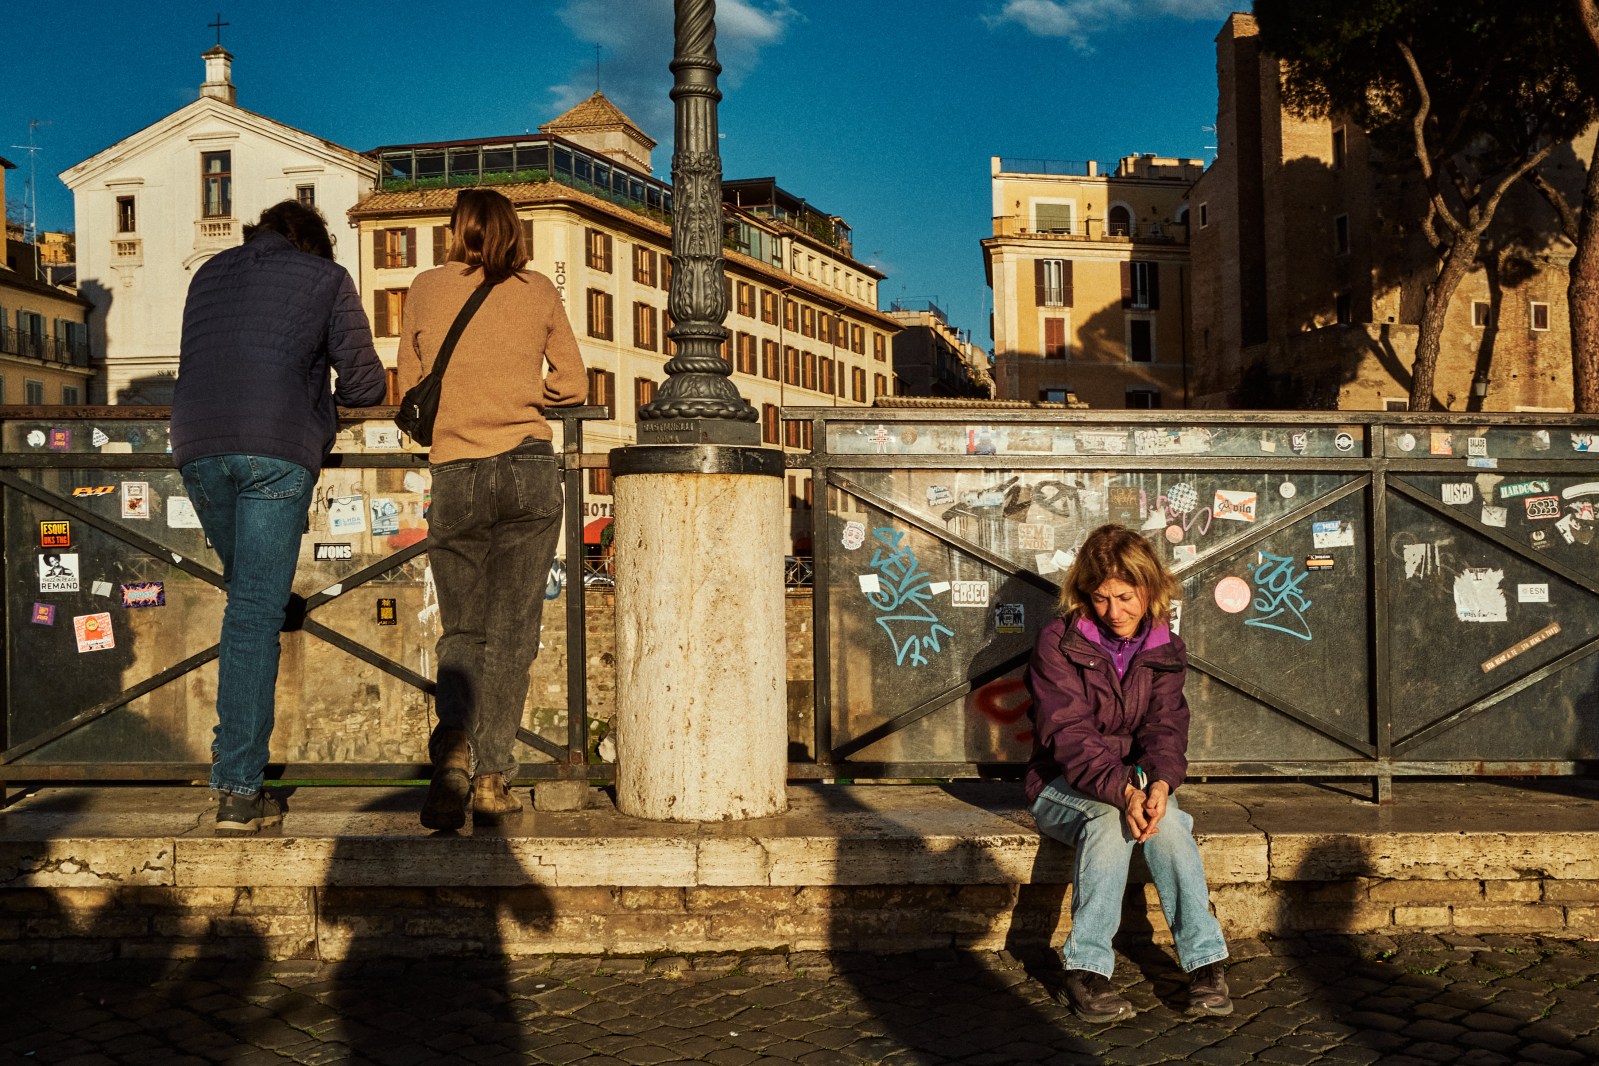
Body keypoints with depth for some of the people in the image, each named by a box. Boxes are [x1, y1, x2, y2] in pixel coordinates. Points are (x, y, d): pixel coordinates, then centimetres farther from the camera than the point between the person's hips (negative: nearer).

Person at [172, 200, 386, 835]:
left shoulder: (209, 274, 25)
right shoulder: (326, 278, 13)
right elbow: (366, 382, 6)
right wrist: (332, 396, 28)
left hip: (198, 447, 4)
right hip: (278, 450, -4)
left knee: (245, 591, 22)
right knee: (257, 613, -6)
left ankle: (233, 756, 19)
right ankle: (239, 790, -7)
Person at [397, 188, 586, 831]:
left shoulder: (427, 289, 6)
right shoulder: (540, 291, 6)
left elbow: (409, 387, 12)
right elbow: (573, 385, 11)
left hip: (454, 476, 0)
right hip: (530, 469, 0)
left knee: (460, 629, 11)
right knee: (512, 631, 4)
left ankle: (452, 748, -12)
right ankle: (493, 779, 2)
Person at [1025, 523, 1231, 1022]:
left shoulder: (1163, 649, 2)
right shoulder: (1059, 642, -11)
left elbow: (1166, 727, -9)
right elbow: (1068, 733, -22)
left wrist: (1159, 783, -32)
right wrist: (1122, 790, -38)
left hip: (1137, 782, 3)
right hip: (1064, 787, -3)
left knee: (1168, 821, -31)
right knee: (1109, 817, -35)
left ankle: (1206, 961, -27)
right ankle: (1088, 968, -33)